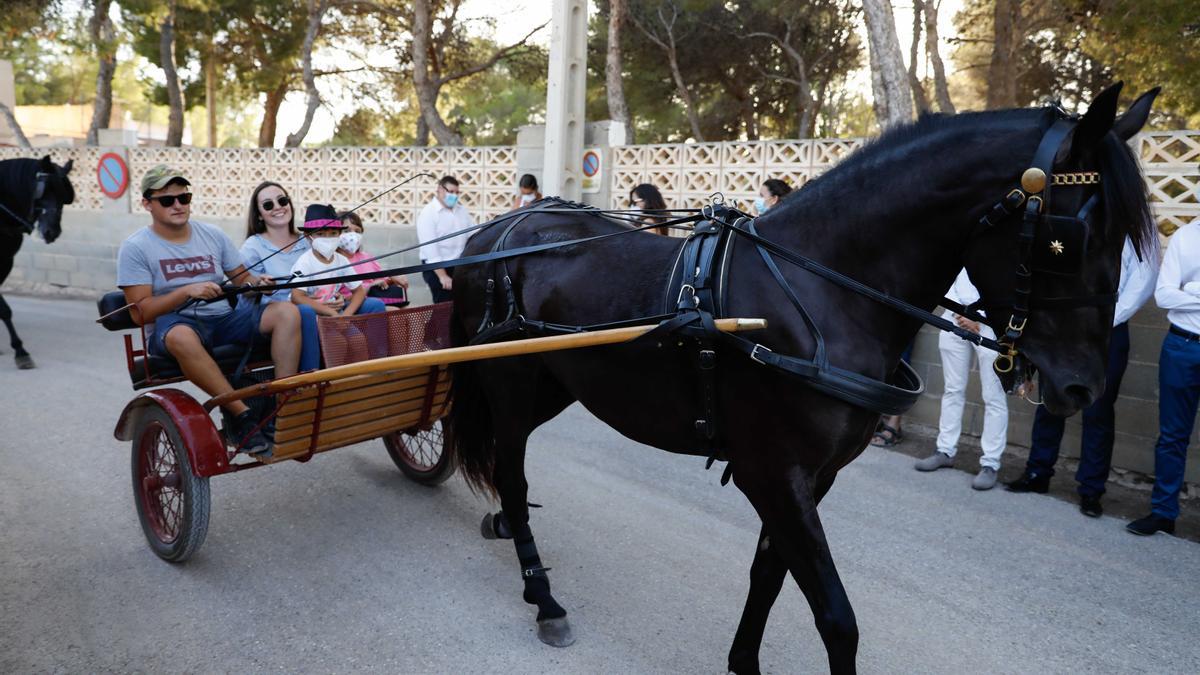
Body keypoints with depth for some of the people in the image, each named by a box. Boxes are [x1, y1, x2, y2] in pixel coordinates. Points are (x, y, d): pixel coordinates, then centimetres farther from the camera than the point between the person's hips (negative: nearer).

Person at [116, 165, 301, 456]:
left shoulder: (212, 235, 12)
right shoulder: (135, 248, -1)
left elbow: (241, 277, 15)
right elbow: (141, 312, -7)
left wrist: (257, 283, -10)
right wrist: (187, 292, -21)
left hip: (226, 315, 5)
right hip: (174, 322, -4)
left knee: (287, 312, -19)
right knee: (181, 337, -42)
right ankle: (241, 415, -34)